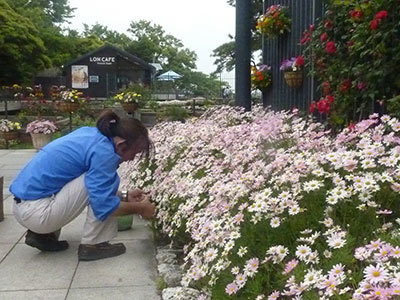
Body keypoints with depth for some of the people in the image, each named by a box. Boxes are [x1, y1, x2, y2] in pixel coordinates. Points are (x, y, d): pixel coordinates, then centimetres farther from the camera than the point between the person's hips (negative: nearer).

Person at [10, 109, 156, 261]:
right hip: (37, 213, -9)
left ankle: (42, 234, 17)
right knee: (106, 179, -10)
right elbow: (103, 206, -20)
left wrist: (124, 196, 18)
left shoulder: (90, 134, 9)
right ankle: (93, 245, -2)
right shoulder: (103, 152, -18)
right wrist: (139, 208, -5)